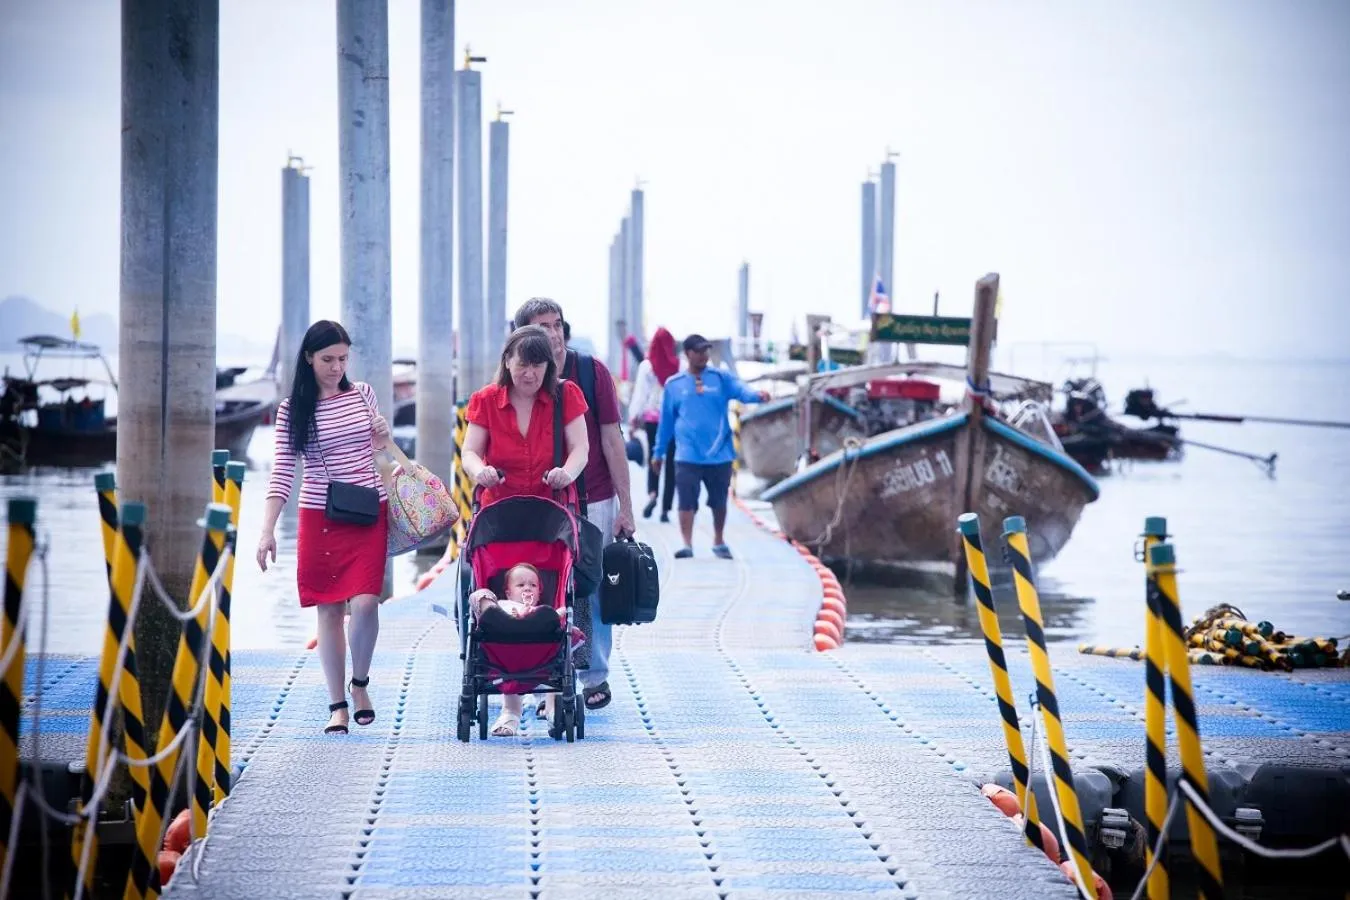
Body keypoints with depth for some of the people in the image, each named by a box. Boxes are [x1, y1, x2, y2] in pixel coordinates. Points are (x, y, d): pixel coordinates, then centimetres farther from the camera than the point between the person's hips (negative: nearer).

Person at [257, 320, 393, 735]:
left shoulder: (362, 393, 5)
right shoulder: (293, 409, -2)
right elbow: (282, 472, -4)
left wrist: (382, 440, -3)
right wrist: (267, 529, -12)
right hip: (320, 517, -1)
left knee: (365, 603, -12)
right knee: (329, 609, 2)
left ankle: (360, 682, 13)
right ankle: (337, 706, 9)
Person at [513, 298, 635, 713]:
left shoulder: (591, 371, -3)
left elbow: (611, 441, -1)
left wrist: (625, 506, -3)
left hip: (593, 501, -1)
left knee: (591, 589, 3)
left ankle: (596, 678, 13)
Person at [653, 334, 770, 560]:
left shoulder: (721, 378, 4)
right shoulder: (673, 384, 5)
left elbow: (741, 390, -16)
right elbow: (666, 421, 12)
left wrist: (757, 395, -38)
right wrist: (659, 452, 15)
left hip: (719, 454, 1)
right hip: (687, 456, -1)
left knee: (719, 501, 12)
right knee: (687, 501, -10)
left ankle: (719, 541, 29)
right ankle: (687, 544, -10)